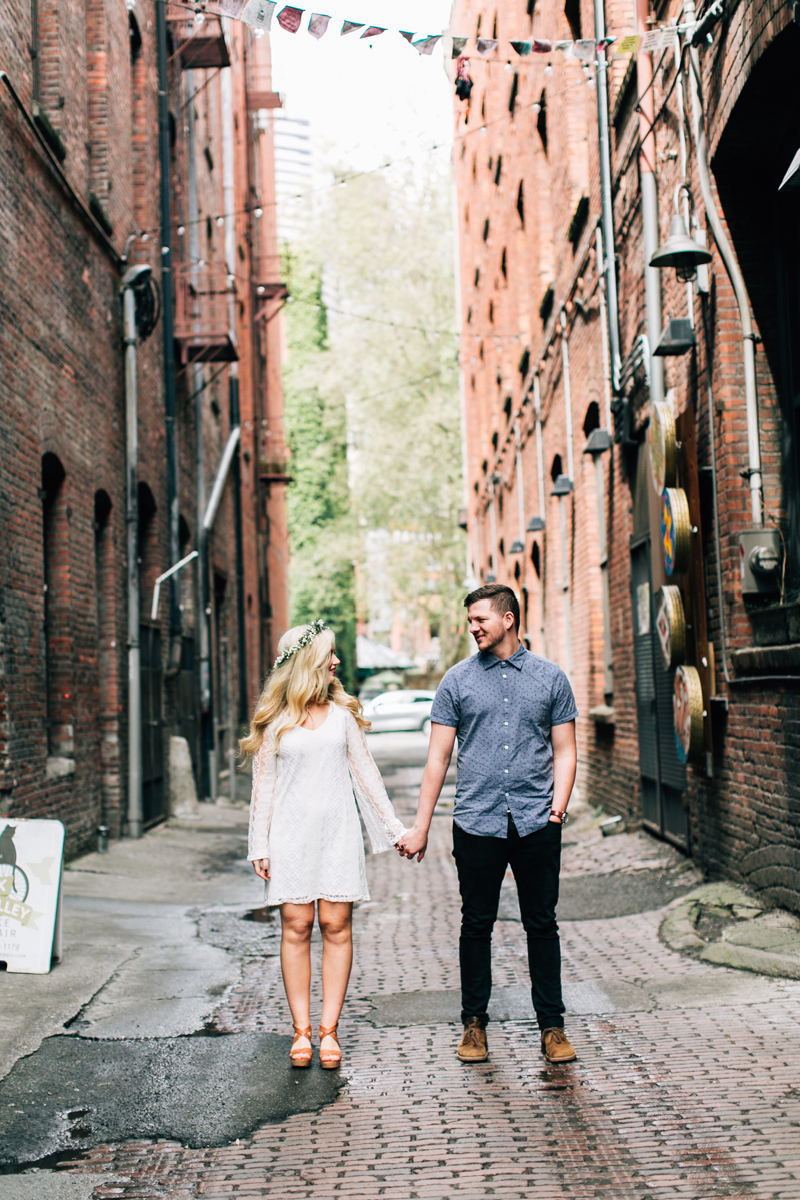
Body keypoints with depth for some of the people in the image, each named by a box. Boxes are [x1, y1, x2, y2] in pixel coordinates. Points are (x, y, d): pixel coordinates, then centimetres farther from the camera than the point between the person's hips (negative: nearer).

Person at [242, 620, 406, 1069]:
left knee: (337, 925, -2)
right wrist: (260, 845, 1)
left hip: (338, 831, 2)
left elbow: (365, 773, 13)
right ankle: (302, 1029, 5)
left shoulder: (342, 713, 10)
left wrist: (393, 826, 10)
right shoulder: (275, 721, 4)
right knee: (296, 926, -2)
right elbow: (264, 784, 6)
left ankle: (329, 1030, 3)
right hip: (292, 833, -1)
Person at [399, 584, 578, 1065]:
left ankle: (552, 1025, 14)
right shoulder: (458, 680, 6)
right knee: (477, 925, 6)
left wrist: (558, 805, -7)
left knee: (542, 925, 5)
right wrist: (420, 827, 3)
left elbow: (564, 751, 9)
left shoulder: (550, 678, 6)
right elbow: (438, 758, 6)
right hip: (477, 823, 0)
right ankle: (474, 1023, 18)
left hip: (537, 825, 0)